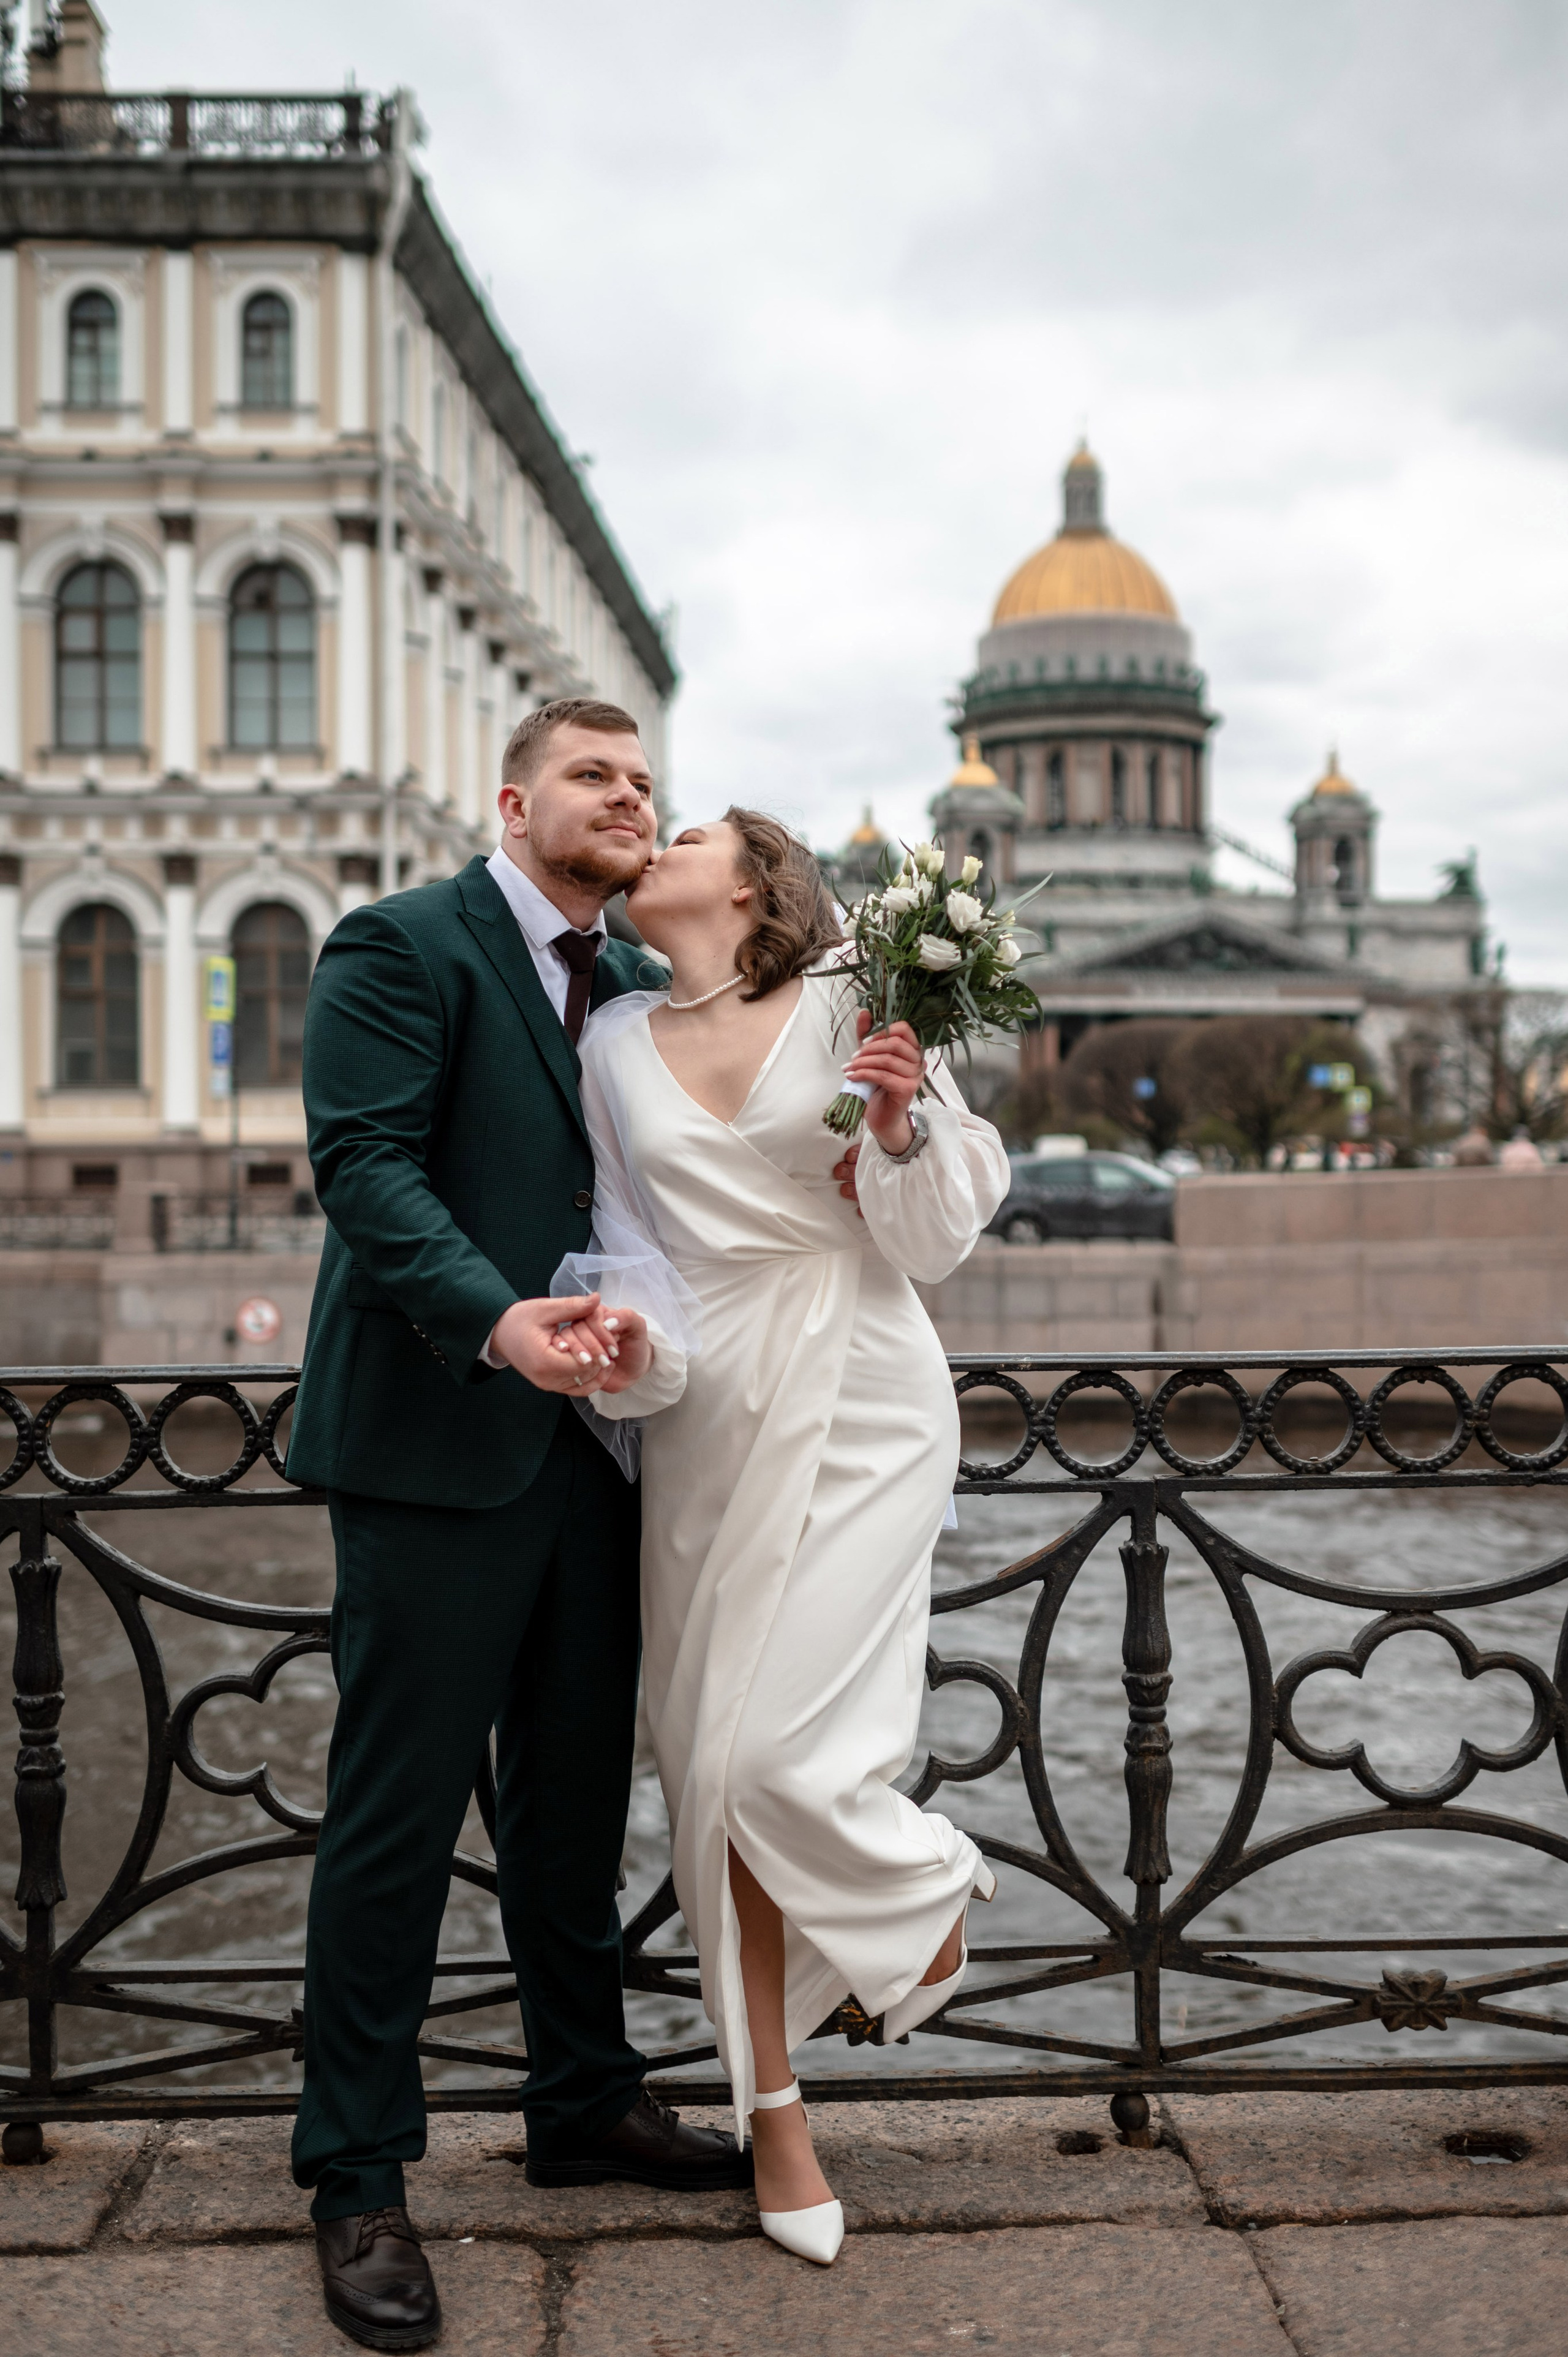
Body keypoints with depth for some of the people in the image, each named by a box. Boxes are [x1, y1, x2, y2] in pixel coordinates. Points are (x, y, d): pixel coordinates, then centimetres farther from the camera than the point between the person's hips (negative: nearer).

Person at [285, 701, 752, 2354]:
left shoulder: (639, 992, 16)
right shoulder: (400, 948, -5)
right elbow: (365, 1163, -16)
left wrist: (646, 1317, -7)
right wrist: (494, 1319, -30)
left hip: (590, 1445, 7)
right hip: (434, 1444, -7)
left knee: (577, 1798, 16)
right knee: (398, 1810, 0)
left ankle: (583, 2104, 32)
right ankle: (358, 2180, 13)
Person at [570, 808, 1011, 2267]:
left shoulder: (849, 1010, -3)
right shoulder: (613, 1041, 9)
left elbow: (932, 1239, 0)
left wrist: (902, 1124, -18)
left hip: (853, 1407, -4)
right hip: (701, 1420, 4)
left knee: (785, 1750, -11)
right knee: (711, 1759, 4)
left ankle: (931, 1893, 25)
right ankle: (771, 2108, 21)